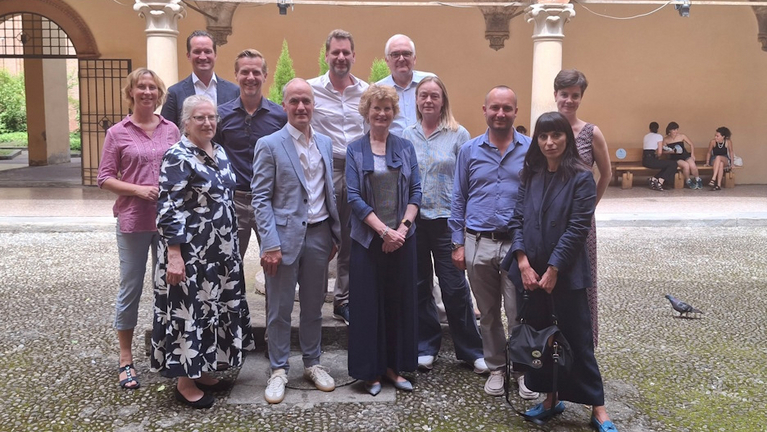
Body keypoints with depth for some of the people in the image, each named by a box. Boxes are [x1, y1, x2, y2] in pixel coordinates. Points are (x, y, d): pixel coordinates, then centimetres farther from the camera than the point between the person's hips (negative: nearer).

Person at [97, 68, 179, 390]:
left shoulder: (172, 130, 5)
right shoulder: (117, 133, 0)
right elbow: (105, 178, -1)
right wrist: (138, 189, -15)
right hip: (133, 221, -2)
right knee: (130, 289, 6)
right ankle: (126, 360, 20)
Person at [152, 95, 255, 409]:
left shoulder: (219, 152, 10)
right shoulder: (177, 158, -14)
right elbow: (168, 210, -19)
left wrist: (231, 245, 19)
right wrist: (174, 256, -23)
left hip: (221, 252, 8)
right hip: (190, 255, -8)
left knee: (213, 309, 16)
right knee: (189, 310, 2)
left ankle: (202, 371, 31)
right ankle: (184, 382, 17)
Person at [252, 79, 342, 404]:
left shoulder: (325, 143, 10)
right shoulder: (269, 145, -5)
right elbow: (261, 198, -8)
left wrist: (334, 234, 12)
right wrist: (270, 244, -14)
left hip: (318, 235, 5)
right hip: (285, 236, -4)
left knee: (314, 305, 15)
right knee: (280, 309, 6)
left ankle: (312, 363, 30)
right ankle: (279, 370, 21)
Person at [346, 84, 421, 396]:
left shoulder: (406, 148, 8)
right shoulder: (355, 150, 2)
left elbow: (415, 191, 4)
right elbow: (354, 197, -6)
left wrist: (402, 227, -11)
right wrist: (383, 231, -15)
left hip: (402, 238, 2)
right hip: (368, 239, -2)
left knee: (400, 302, 8)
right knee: (368, 303, 3)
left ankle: (394, 366, 22)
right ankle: (370, 370, 16)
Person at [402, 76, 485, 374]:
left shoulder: (458, 135, -2)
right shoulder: (408, 136, 6)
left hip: (447, 220, -3)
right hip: (414, 219, 3)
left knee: (455, 287, 1)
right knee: (419, 286, 11)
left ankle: (471, 350, 16)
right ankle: (426, 346, 25)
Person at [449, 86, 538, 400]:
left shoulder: (531, 149, 0)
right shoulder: (469, 150, 5)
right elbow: (458, 199, 8)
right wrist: (458, 243, 4)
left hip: (518, 244, -2)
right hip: (479, 243, 2)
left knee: (519, 314, 2)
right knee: (488, 314, 13)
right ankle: (496, 368, 30)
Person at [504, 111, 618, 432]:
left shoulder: (581, 177, -7)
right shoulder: (531, 175, 8)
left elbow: (577, 228, -12)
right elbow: (517, 219, 3)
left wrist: (553, 270, -15)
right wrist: (523, 263, -8)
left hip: (566, 273, -5)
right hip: (530, 271, 5)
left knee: (576, 339, 3)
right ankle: (551, 398, 27)